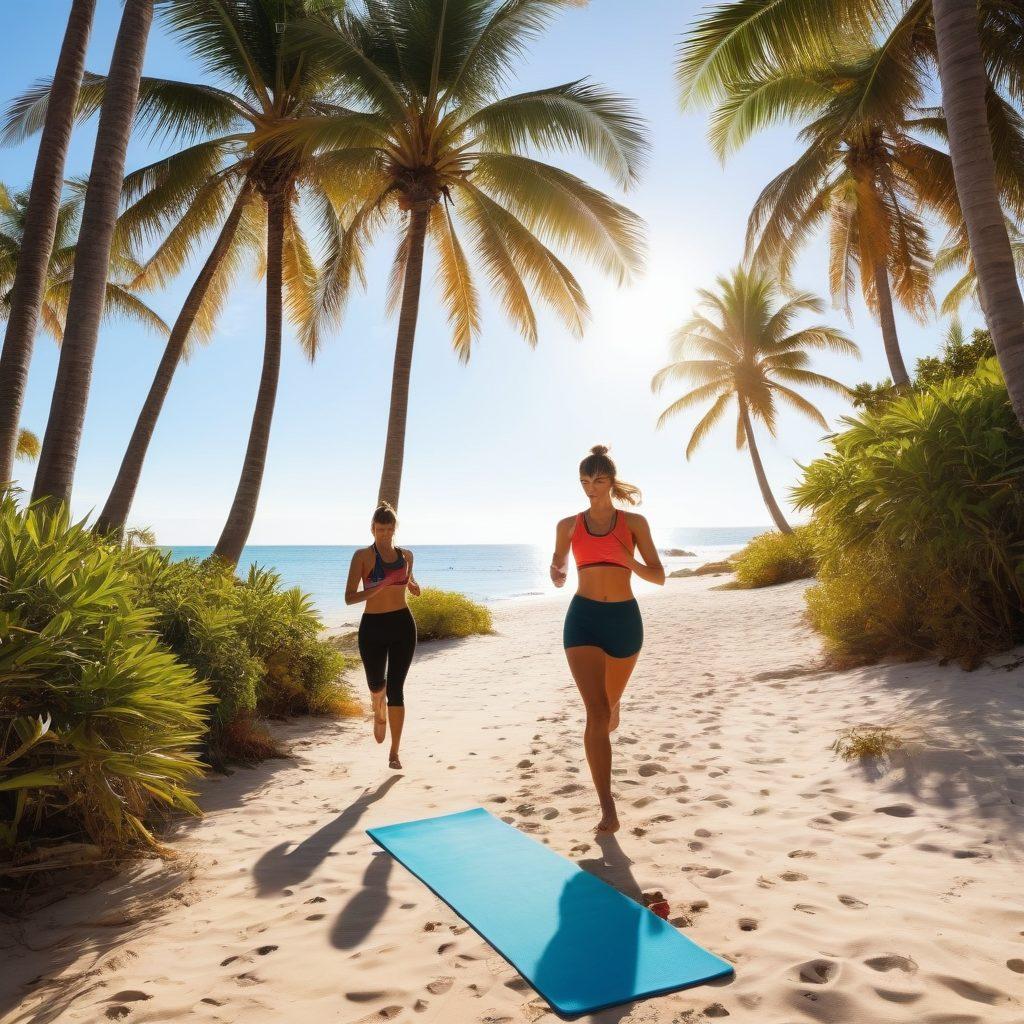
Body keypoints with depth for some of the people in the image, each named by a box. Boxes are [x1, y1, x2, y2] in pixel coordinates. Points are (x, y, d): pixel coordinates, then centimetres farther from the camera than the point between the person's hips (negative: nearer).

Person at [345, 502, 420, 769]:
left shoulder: (406, 555, 8)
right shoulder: (362, 556, -4)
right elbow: (349, 598, -10)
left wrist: (412, 585, 2)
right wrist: (379, 586, -23)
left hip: (402, 626, 2)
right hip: (373, 626, -1)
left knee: (396, 689, -1)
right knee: (376, 684, 12)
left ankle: (394, 752, 7)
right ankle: (379, 714, 49)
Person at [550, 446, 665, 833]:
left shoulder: (634, 522, 2)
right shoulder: (568, 525, 5)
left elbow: (658, 576, 1)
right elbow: (558, 568, 16)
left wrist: (629, 562, -20)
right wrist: (557, 576, -8)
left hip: (624, 618, 1)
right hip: (583, 617, -1)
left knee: (610, 701, 20)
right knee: (596, 710, -12)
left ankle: (610, 720, 60)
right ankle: (608, 810, -8)